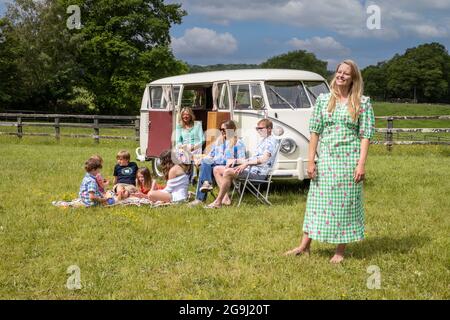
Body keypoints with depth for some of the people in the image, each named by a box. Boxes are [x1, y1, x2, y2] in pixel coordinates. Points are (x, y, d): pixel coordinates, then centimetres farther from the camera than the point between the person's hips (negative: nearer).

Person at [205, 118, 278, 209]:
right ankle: (226, 198, -6)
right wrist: (236, 161, 15)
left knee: (228, 172, -32)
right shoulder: (263, 141, 26)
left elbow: (264, 158, -24)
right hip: (251, 168, 11)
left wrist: (246, 163, -31)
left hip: (258, 172, -11)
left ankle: (218, 202, -24)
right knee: (217, 169, 5)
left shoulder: (271, 141, -6)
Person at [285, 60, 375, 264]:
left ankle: (340, 251, 15)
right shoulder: (323, 100, 7)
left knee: (345, 203, 4)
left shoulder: (362, 103, -1)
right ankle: (305, 245, 17)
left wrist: (361, 164, -11)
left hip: (349, 159, -2)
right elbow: (315, 131, 6)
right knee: (317, 201, 8)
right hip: (325, 159, 2)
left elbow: (366, 135, -3)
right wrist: (311, 160, 1)